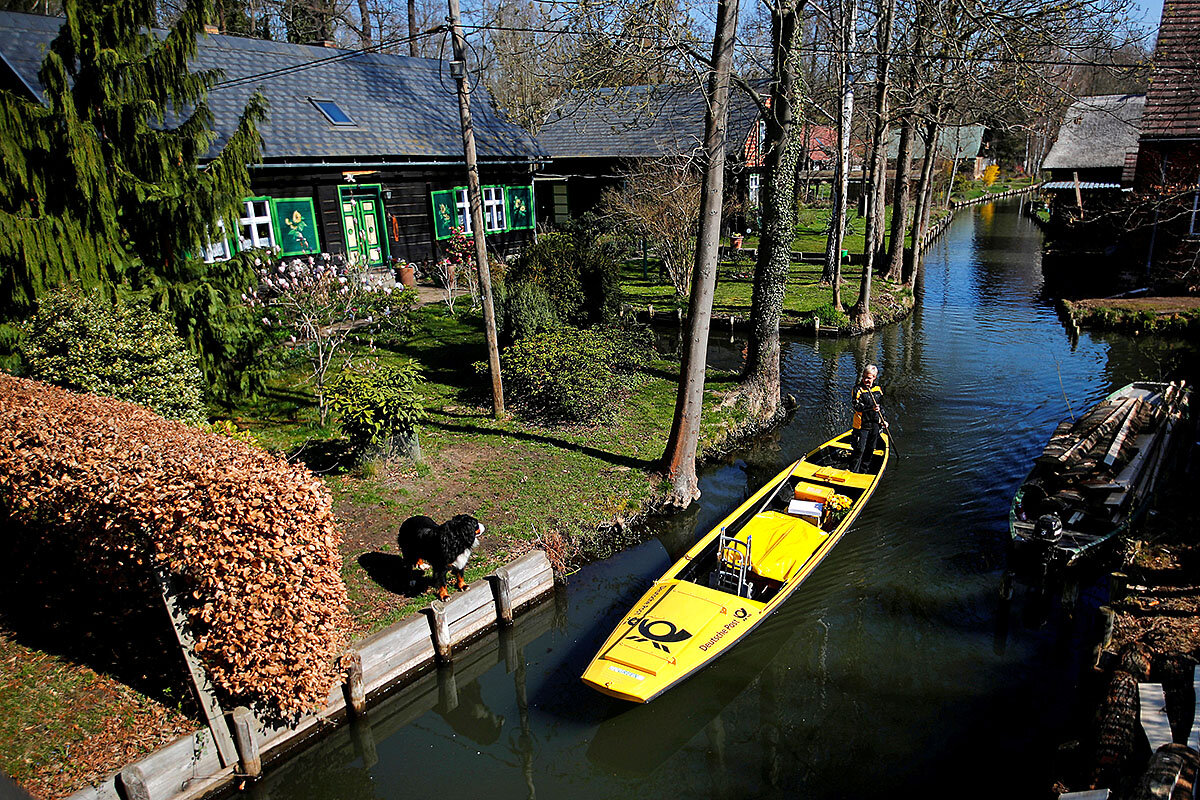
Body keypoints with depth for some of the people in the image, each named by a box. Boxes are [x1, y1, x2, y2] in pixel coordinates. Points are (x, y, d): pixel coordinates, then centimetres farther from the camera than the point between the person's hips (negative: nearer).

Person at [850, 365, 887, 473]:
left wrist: (883, 420, 18)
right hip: (862, 424, -6)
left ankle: (865, 466, 33)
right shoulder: (857, 389, -11)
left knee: (870, 448, 16)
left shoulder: (878, 389, 6)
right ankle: (854, 471, 5)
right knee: (859, 449, -5)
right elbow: (855, 406, -22)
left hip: (875, 424, 6)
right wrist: (870, 408, -34)